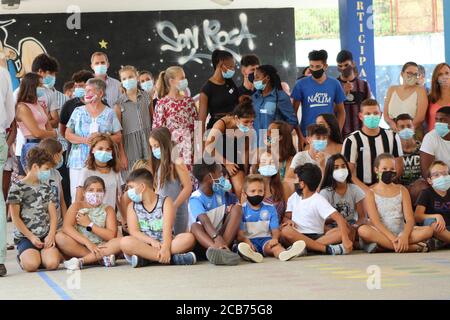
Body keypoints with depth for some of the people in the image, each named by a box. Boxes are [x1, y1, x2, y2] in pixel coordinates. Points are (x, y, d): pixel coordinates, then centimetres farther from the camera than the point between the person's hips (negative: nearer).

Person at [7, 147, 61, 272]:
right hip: (25, 237, -3)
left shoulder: (46, 188, 14)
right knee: (31, 265, -29)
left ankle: (40, 254, 10)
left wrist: (51, 235, -7)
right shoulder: (17, 188, -3)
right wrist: (31, 237, -11)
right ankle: (22, 256, 8)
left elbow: (53, 214, 10)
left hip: (46, 236, 3)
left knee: (52, 263, -25)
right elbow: (15, 217, -5)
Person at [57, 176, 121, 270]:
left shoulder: (108, 209, 7)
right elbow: (67, 227, -14)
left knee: (120, 242, -27)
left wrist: (89, 224, -9)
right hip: (79, 247, -1)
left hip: (100, 248, 1)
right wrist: (88, 242, -25)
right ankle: (102, 259, -29)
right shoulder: (77, 206, 4)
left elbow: (111, 236, -6)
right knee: (60, 237, -28)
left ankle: (81, 261, -33)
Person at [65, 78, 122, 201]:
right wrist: (84, 140, -11)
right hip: (79, 162, 1)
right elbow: (68, 134, 7)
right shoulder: (78, 111, 9)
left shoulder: (109, 113, 6)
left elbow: (118, 137, 5)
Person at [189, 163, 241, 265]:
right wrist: (216, 237, -50)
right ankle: (221, 250, -63)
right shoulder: (195, 199, -13)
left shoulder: (220, 192, 7)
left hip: (223, 235, 5)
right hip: (204, 240, -5)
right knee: (195, 226, -34)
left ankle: (221, 248, -36)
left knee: (236, 208, -12)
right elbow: (204, 220, -31)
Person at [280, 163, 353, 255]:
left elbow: (339, 218, -15)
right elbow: (285, 217, 16)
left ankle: (303, 248, -40)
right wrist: (288, 220, -11)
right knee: (285, 230, -32)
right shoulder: (294, 197, 13)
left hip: (316, 237, -2)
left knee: (345, 230, -25)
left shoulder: (318, 200, -3)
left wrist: (345, 239, -31)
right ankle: (327, 249, -36)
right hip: (297, 237, 2)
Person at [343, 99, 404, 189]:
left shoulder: (392, 137, 10)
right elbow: (348, 174, -5)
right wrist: (367, 190, -18)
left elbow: (399, 168, 11)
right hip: (361, 190, -3)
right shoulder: (351, 141, -1)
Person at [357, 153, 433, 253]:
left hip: (400, 232, 2)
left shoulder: (402, 190, 11)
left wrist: (404, 236, -23)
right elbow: (375, 221, -10)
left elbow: (410, 219, 0)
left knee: (428, 230, -23)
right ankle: (413, 247, -34)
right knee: (363, 230, -37)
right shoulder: (371, 193, 3)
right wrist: (392, 238, -26)